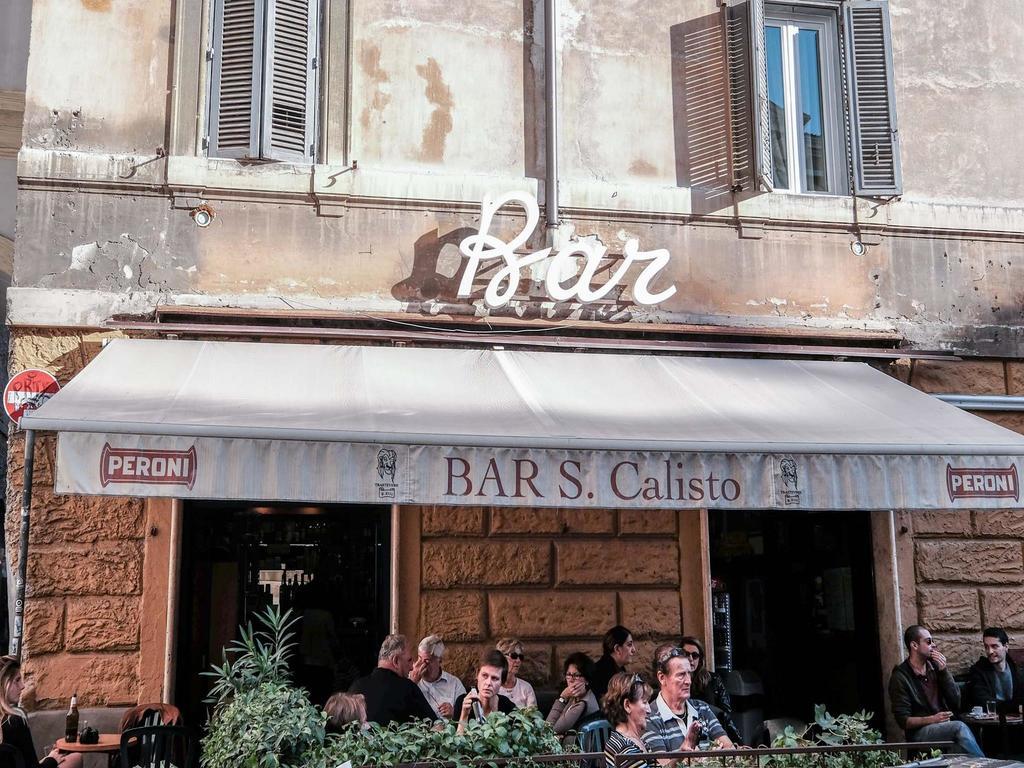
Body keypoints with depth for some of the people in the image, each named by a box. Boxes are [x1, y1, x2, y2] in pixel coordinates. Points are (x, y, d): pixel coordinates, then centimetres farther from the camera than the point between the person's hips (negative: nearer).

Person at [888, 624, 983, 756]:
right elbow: (903, 720, -7)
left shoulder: (935, 666, 12)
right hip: (919, 732, -4)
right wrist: (932, 719, -23)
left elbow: (956, 703, 8)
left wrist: (944, 671, -2)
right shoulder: (900, 677, -3)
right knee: (959, 727, -31)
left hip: (946, 727, 5)